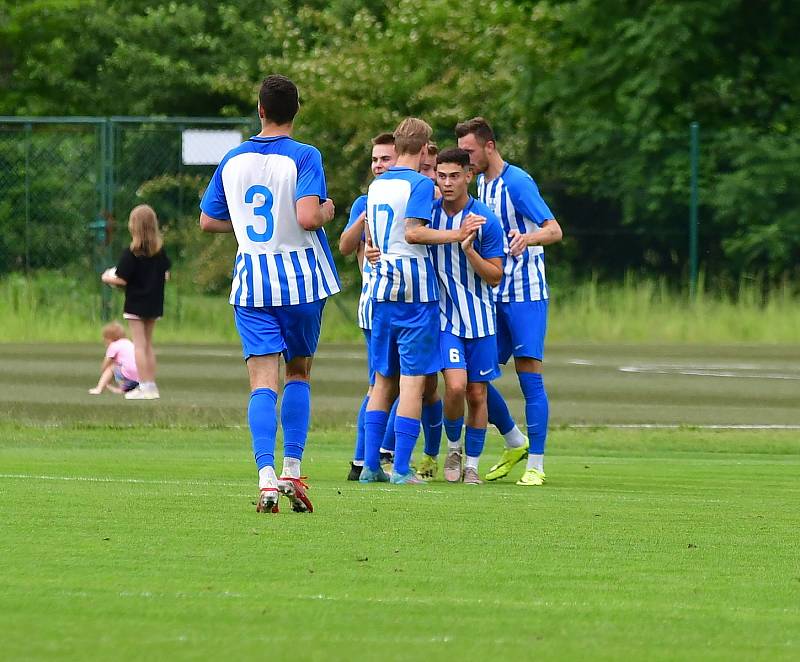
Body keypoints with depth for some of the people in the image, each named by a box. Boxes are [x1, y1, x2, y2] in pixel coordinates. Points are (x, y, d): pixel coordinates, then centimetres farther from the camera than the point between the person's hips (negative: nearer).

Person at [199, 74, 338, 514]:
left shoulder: (232, 160, 5)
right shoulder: (303, 157, -9)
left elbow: (208, 220, 12)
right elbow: (308, 217, -22)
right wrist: (327, 211, -1)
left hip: (251, 283, 2)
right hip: (301, 279, -2)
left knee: (263, 382, -4)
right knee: (299, 373, 16)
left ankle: (266, 477, -19)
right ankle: (292, 472, 10)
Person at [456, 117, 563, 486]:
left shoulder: (517, 182, -13)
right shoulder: (482, 183, 12)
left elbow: (554, 230, -21)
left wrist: (528, 238, -40)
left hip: (526, 293, -8)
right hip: (493, 295, 8)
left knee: (529, 374, -9)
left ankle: (535, 464, -5)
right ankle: (515, 443, 22)